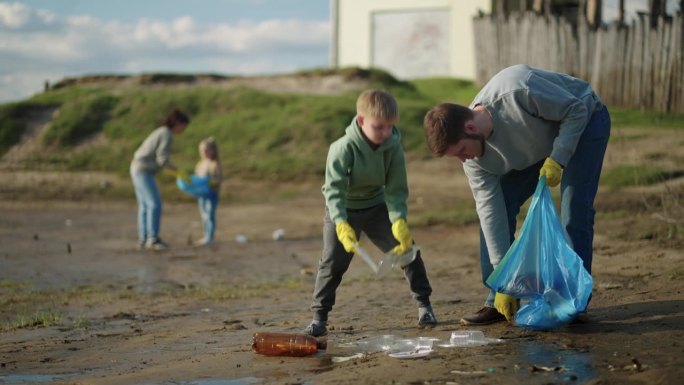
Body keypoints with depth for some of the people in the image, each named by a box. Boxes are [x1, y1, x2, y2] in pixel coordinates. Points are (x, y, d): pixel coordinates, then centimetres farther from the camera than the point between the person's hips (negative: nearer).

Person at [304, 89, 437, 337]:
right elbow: (334, 189, -33)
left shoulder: (393, 147, -19)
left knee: (407, 247, -5)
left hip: (377, 207, 3)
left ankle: (424, 303, 11)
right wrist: (341, 224, -47)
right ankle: (319, 317, 0)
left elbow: (396, 189, -17)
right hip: (343, 212, -3)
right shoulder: (343, 149, -29)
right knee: (333, 261, -11)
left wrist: (399, 221, -33)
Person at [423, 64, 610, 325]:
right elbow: (491, 211, -19)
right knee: (495, 207, -5)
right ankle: (497, 303, 0)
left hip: (583, 121, -5)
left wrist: (557, 160, -34)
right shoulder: (476, 158, -20)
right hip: (537, 146, 6)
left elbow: (576, 109, -28)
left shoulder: (517, 91, -41)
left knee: (574, 216, -18)